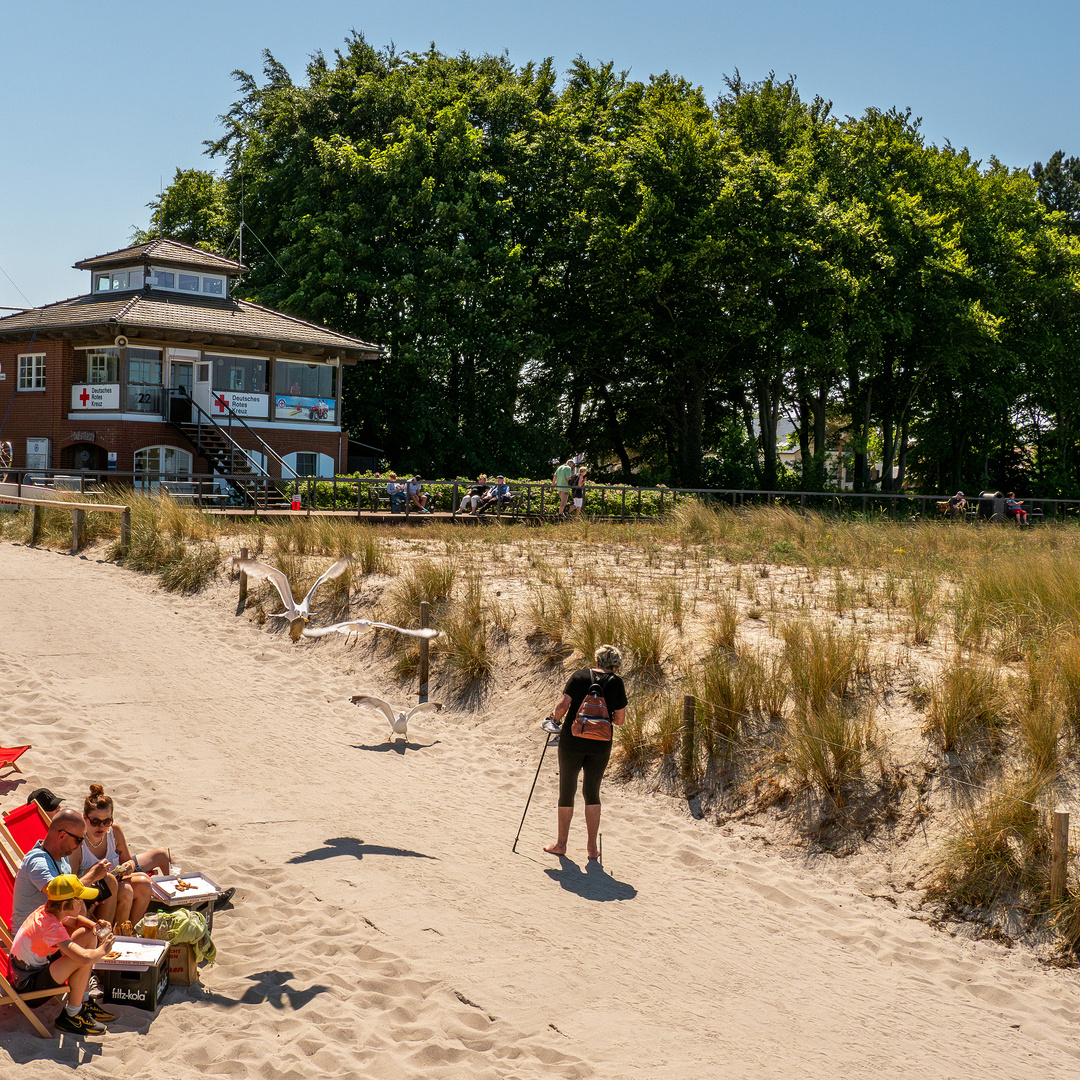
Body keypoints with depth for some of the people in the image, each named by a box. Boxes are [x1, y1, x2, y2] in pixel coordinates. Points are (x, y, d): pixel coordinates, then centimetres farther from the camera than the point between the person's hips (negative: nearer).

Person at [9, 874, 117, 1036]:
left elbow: (75, 920, 22)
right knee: (83, 960, -29)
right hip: (28, 985, -10)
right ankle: (71, 1015, -7)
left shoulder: (46, 911, -4)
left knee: (88, 936, 5)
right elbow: (85, 958, -42)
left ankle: (83, 1001, 13)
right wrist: (103, 950, -19)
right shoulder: (51, 927, -31)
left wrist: (93, 925, 0)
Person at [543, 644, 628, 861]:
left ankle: (561, 843, 19)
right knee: (592, 793, 14)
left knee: (567, 791, 12)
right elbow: (619, 721, 1)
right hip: (600, 745, 1)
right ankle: (592, 847, 14)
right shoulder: (616, 684, -1)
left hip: (572, 740, -1)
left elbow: (562, 705, -11)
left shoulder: (580, 676, -4)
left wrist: (555, 719, 9)